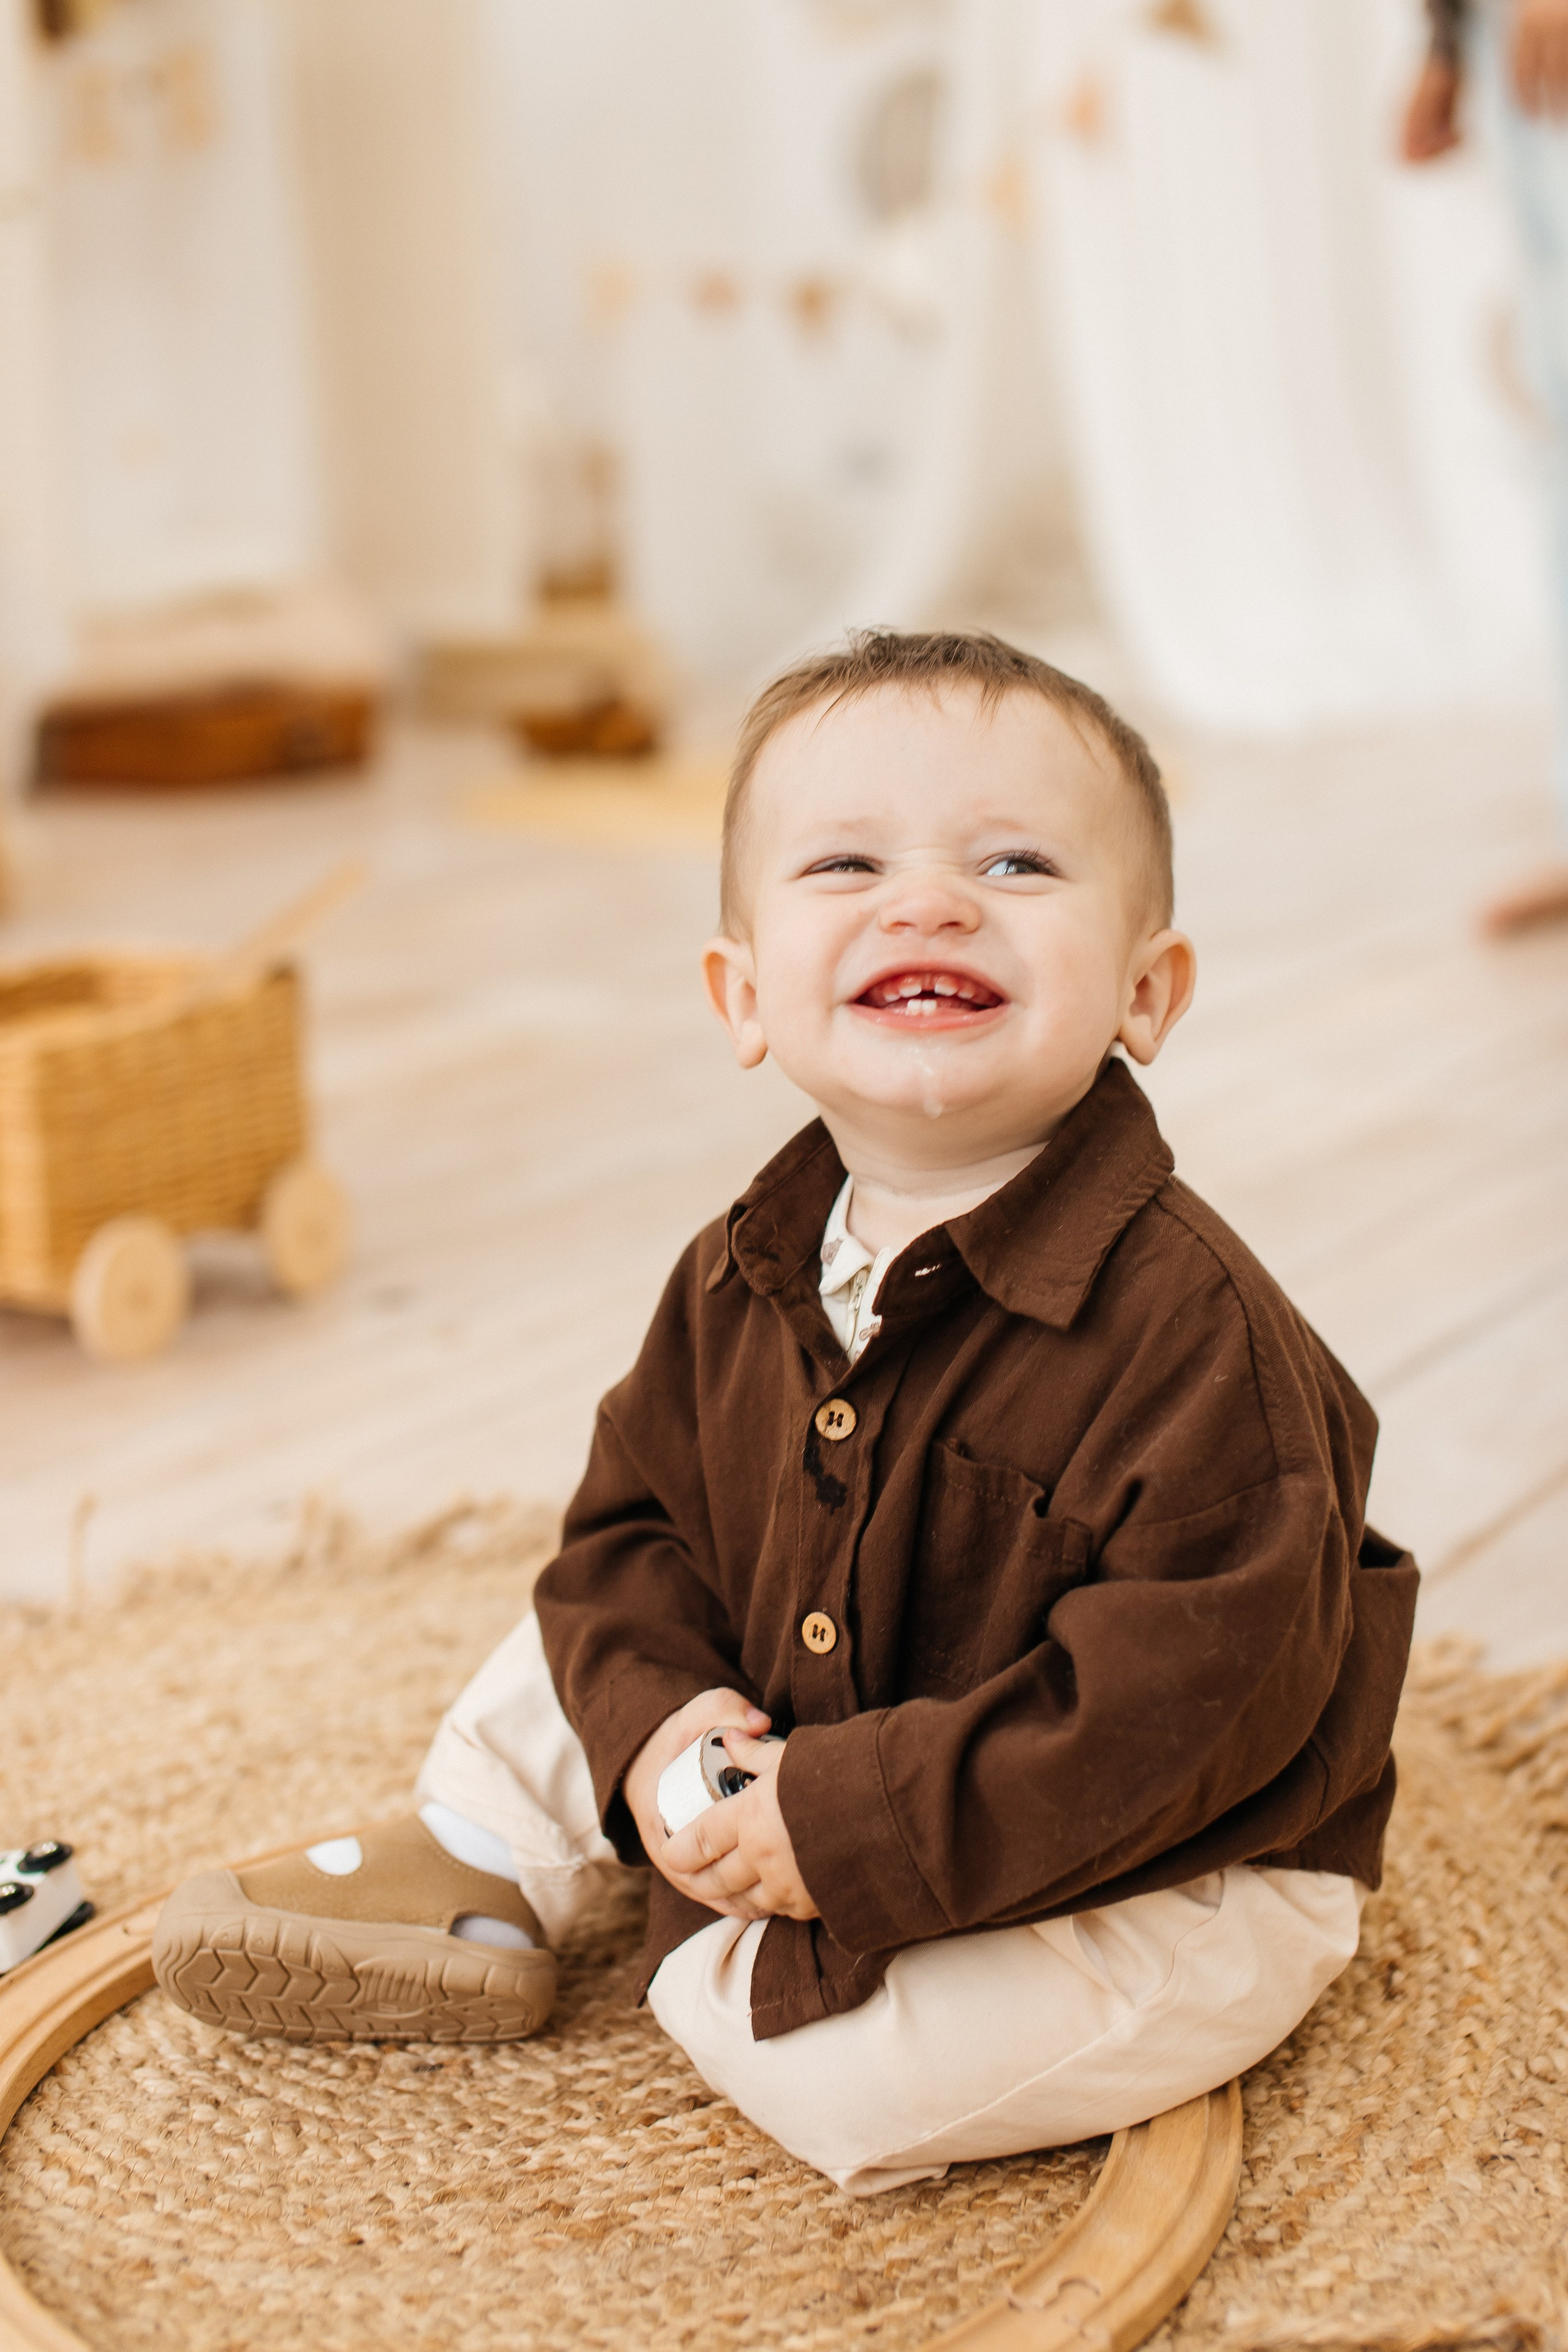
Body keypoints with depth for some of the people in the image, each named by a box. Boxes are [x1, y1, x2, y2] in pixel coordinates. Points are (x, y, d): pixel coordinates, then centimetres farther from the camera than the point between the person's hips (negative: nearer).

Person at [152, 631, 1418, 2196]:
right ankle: (473, 1875, 28)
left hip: (1144, 1881, -6)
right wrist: (654, 1717, -16)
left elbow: (1194, 1694, -32)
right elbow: (634, 1519, 5)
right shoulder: (740, 1277, -8)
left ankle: (714, 1972, 9)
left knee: (849, 2078, -23)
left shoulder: (1188, 1325, -31)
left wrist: (861, 1838, -31)